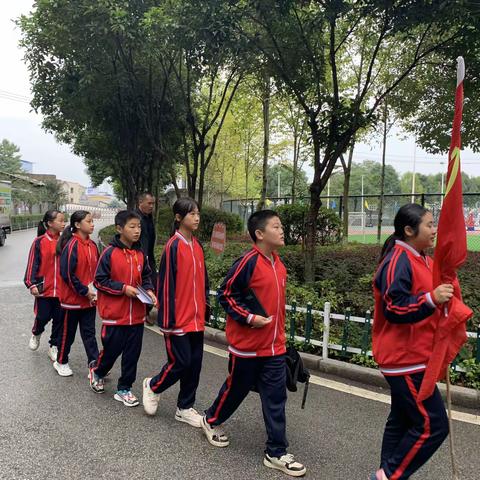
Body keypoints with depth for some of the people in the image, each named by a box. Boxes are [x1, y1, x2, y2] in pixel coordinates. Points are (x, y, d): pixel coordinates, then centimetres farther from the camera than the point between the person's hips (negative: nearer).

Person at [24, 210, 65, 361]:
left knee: (59, 319, 8)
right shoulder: (40, 242, -7)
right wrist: (32, 284, -14)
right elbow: (33, 264, -7)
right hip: (44, 288, -3)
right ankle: (36, 334, 38)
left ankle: (54, 347, 25)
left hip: (61, 289, 3)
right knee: (43, 317, 4)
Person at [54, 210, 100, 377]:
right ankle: (61, 362, 29)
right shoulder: (71, 245, -17)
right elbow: (67, 274, -20)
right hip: (73, 298, -6)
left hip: (90, 299, 6)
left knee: (89, 332, 9)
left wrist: (95, 290, 2)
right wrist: (84, 291, -16)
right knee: (68, 332, 11)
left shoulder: (92, 245, 5)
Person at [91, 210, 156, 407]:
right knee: (112, 350, 9)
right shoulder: (110, 253, -12)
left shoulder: (140, 254, 4)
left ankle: (124, 389, 24)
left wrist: (149, 291, -3)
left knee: (132, 353, 9)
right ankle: (97, 372, 40)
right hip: (114, 314, -5)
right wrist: (123, 288, -18)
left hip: (136, 315, 5)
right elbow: (99, 281, -10)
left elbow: (146, 276, 15)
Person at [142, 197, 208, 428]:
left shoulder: (197, 246, 9)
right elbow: (166, 283, -14)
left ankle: (185, 408, 26)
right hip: (179, 319, -7)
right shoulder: (173, 246, -13)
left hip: (196, 319, 7)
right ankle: (153, 386, 27)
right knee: (180, 362, -1)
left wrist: (204, 309, 14)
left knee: (194, 363, 11)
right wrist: (168, 319, -14)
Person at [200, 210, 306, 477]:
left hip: (275, 347, 6)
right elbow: (225, 295, -13)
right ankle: (212, 421, 41)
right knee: (237, 389, 14)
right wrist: (249, 318, -20)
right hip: (247, 344, -6)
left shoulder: (279, 264, 6)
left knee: (276, 399, 7)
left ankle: (277, 453, 18)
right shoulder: (248, 262, -17)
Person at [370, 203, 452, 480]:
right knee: (432, 425, -5)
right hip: (405, 359, -10)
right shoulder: (398, 261, -19)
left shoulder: (421, 260, 14)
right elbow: (393, 309, -26)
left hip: (412, 356, 10)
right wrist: (431, 299, -35)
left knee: (403, 420, 16)